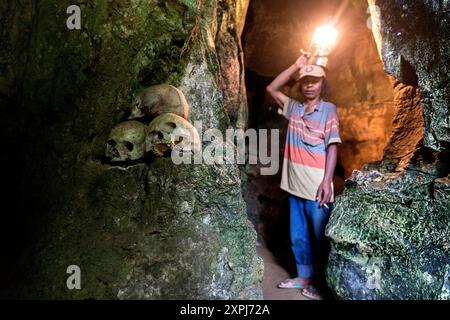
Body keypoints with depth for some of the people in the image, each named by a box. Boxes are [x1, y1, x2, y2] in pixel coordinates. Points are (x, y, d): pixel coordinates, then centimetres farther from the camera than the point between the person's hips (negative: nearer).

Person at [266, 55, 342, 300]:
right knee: (298, 236, 14)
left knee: (319, 238, 5)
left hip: (317, 187, -5)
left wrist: (327, 181, -17)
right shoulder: (294, 108, 10)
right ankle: (304, 277, 28)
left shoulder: (329, 110, -4)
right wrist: (296, 66, 7)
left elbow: (332, 147, -9)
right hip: (295, 186, 5)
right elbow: (272, 88, 15)